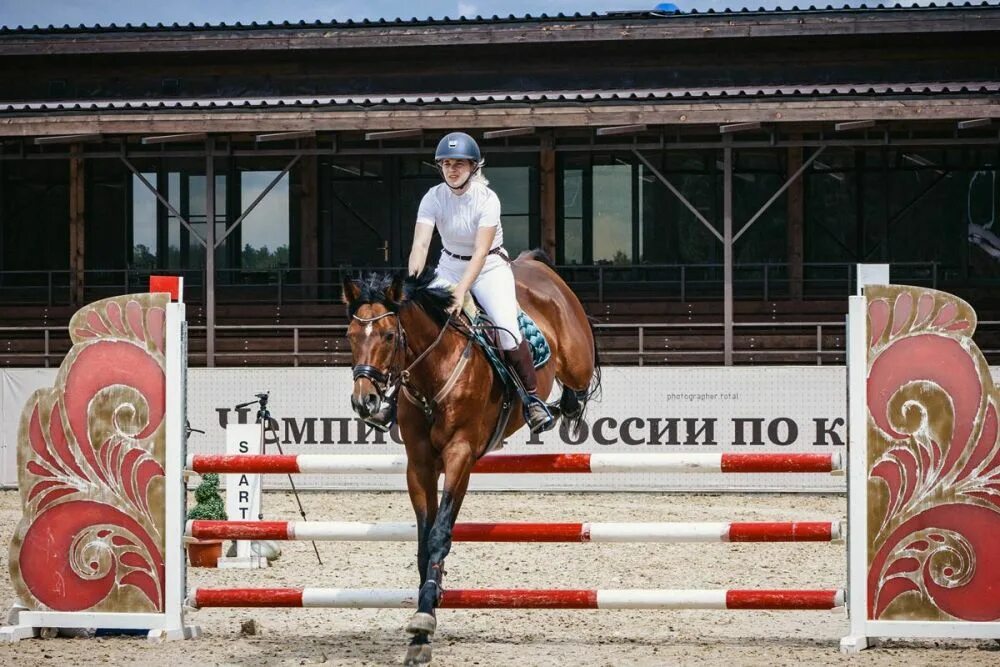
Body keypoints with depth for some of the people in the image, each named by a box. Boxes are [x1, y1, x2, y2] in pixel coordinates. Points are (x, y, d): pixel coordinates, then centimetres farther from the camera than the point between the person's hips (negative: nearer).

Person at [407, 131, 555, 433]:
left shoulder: (487, 199, -20)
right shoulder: (433, 198, -11)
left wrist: (461, 291, -41)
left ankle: (532, 398, -10)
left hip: (490, 267, -4)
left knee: (506, 327, -24)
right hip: (450, 266, 4)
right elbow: (420, 244, -21)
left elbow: (480, 252, -27)